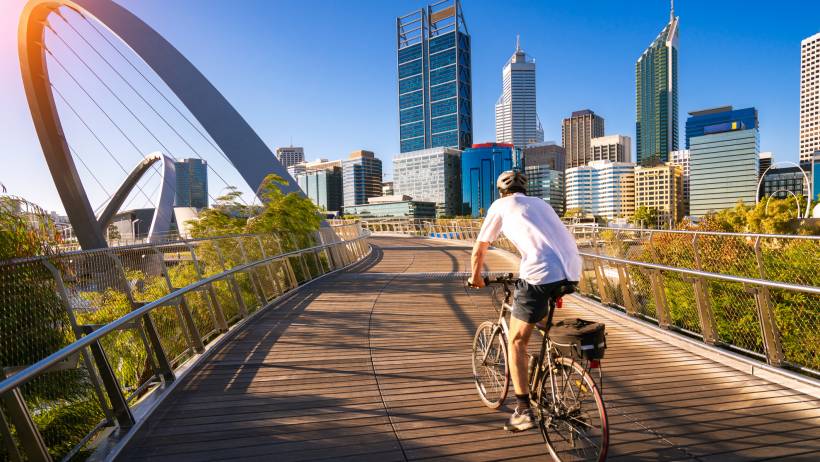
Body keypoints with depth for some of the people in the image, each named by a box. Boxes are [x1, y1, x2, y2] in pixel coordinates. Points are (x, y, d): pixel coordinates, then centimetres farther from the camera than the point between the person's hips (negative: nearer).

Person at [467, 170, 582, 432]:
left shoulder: (500, 206, 14)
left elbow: (479, 250, 16)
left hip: (541, 275, -6)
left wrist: (475, 278, 34)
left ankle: (523, 411, 9)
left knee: (516, 342, 9)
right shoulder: (540, 203, 29)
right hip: (572, 272, 6)